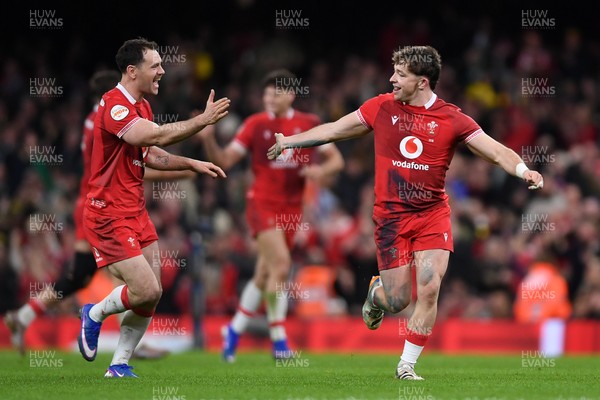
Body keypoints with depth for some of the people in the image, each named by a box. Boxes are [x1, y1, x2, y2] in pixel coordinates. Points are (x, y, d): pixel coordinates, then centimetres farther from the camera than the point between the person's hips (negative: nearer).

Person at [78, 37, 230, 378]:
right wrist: (203, 120, -32)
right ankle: (96, 314, 13)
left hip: (137, 212, 9)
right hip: (109, 215, -9)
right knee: (146, 290, -15)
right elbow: (158, 136, -32)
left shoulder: (141, 105, 12)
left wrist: (192, 164, 13)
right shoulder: (114, 106, -20)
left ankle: (120, 365, 14)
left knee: (151, 295, 3)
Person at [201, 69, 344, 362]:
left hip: (291, 207, 3)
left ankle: (235, 329, 29)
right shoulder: (255, 125, -1)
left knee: (264, 275, 9)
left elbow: (336, 160, 7)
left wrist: (323, 170, -15)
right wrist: (208, 139, -19)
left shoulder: (309, 124, 3)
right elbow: (224, 161, -1)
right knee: (281, 263, -20)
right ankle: (278, 341, -15)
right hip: (262, 203, -3)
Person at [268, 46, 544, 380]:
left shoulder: (452, 119, -4)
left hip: (433, 214, 0)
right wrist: (288, 141, 19)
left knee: (430, 290, -13)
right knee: (397, 300, -3)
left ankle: (407, 366, 3)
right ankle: (376, 293, 36)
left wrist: (523, 170, -27)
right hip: (391, 215, 0)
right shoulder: (382, 108, 1)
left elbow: (497, 152, -8)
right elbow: (333, 130, 13)